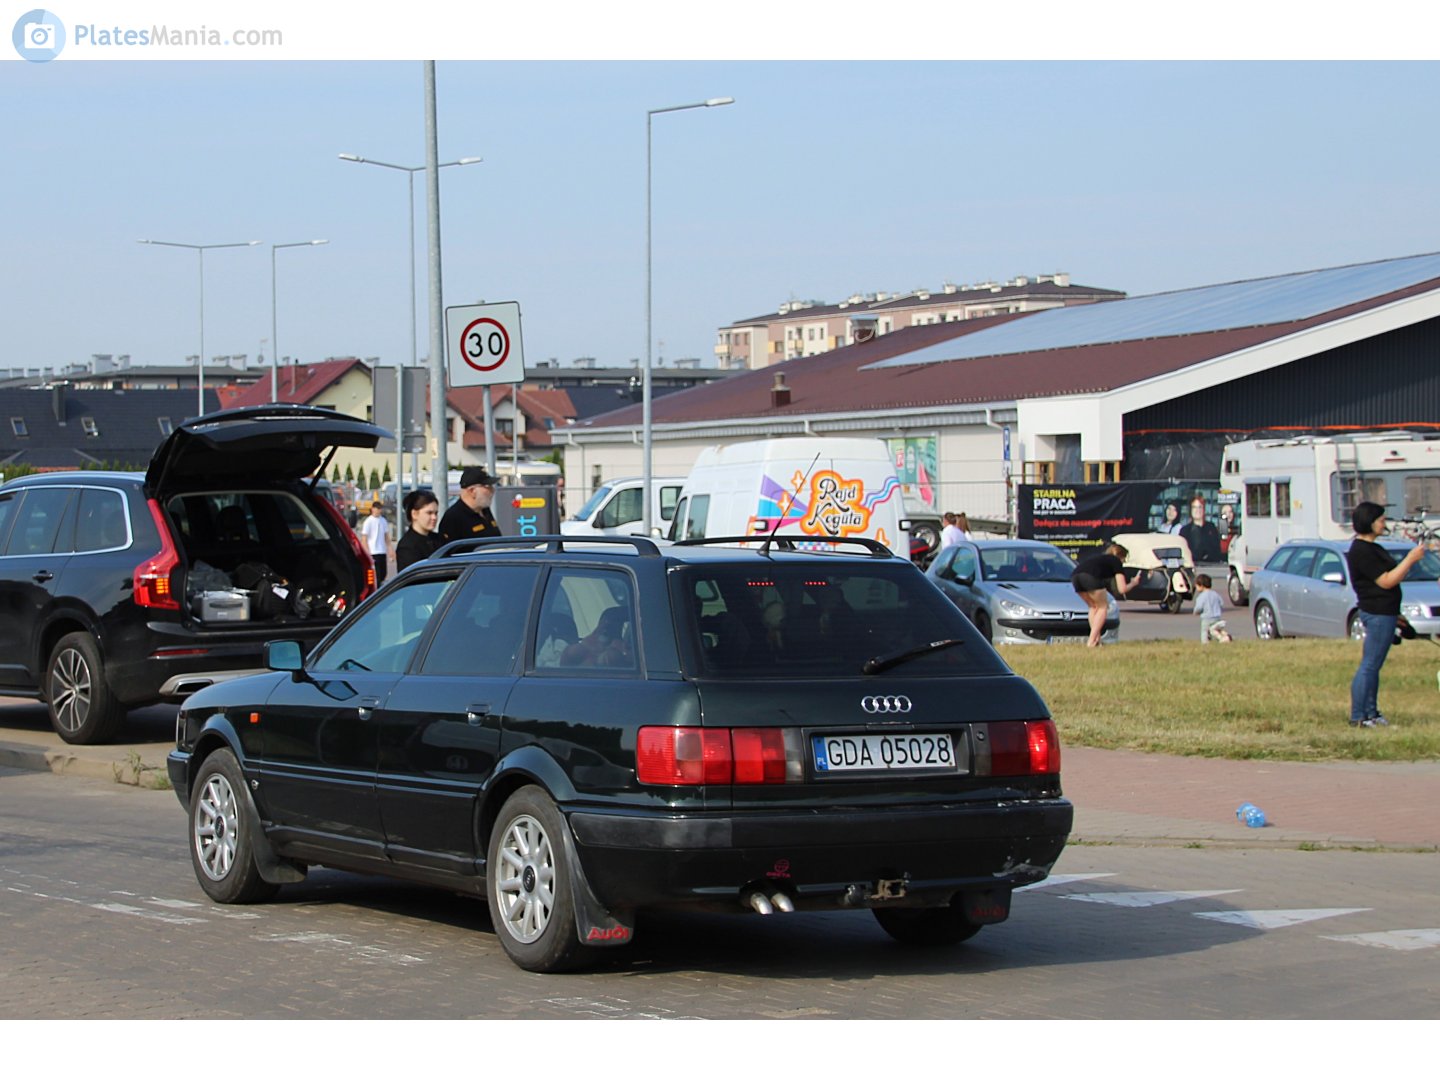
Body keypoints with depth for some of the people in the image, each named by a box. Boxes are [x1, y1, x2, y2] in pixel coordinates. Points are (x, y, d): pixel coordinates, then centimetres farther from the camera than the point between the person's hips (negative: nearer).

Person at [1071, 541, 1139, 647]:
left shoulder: (1099, 558, 39)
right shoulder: (1116, 562, 20)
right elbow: (1122, 589, 13)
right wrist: (1133, 583, 33)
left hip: (1075, 576, 6)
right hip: (1090, 577, -6)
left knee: (1093, 607, 26)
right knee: (1102, 607, 13)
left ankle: (1096, 639, 17)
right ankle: (1092, 641, 1)